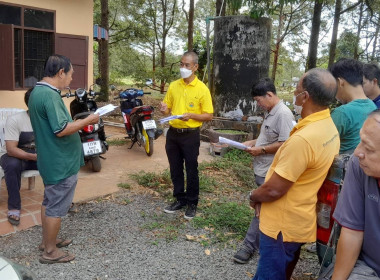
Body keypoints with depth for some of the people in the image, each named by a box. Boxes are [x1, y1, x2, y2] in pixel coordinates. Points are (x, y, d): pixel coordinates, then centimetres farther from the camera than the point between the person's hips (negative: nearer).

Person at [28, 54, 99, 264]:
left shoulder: (37, 91, 10)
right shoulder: (50, 95, -23)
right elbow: (61, 130, -28)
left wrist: (79, 123, 14)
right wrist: (87, 120, -16)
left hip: (49, 160, 10)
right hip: (61, 163, -10)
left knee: (49, 202, 21)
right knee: (56, 207, 3)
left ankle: (47, 241, 36)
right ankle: (50, 251, 17)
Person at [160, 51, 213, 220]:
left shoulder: (202, 89, -8)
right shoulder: (173, 86, 6)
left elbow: (209, 116, -8)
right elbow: (167, 108, 13)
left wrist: (191, 115, -23)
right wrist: (164, 110, -10)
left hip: (190, 135, -5)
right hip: (173, 133, 5)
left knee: (191, 170, 5)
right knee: (175, 169, 13)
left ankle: (192, 203, 21)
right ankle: (180, 199, 30)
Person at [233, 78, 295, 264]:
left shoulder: (283, 113, -18)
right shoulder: (270, 112, 12)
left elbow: (285, 144, -23)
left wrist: (261, 150, -16)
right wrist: (253, 142, 9)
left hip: (270, 173, -10)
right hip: (262, 169, 10)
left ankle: (250, 245, 13)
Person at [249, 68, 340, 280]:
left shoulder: (303, 138, -31)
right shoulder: (329, 128, 1)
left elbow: (274, 190, -26)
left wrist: (253, 196, -4)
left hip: (283, 225, -9)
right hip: (299, 220, 9)